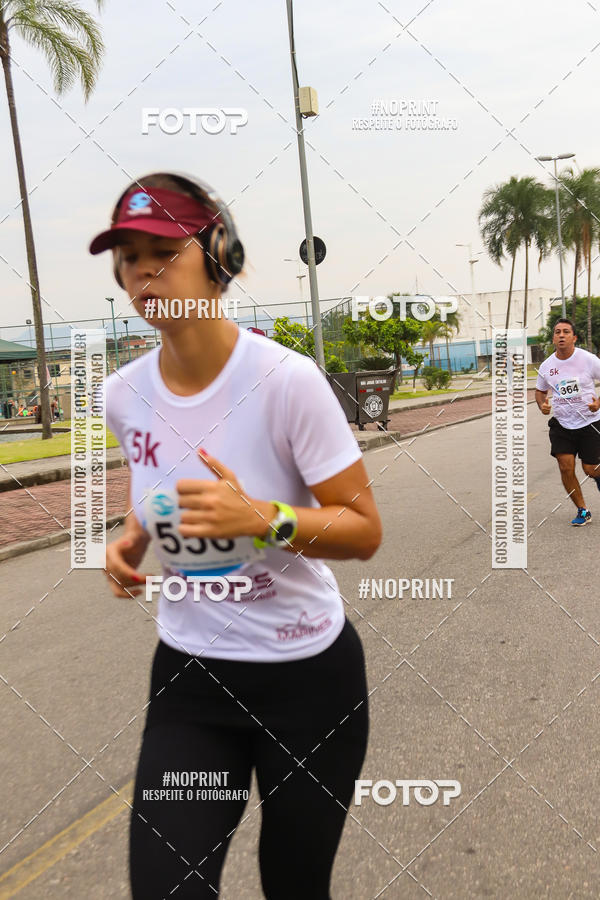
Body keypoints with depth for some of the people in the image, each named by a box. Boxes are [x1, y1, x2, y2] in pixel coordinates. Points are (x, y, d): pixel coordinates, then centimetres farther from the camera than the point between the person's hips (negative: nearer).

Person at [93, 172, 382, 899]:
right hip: (187, 675, 4)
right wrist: (130, 542, -4)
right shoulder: (124, 394, -4)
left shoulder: (286, 380, -20)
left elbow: (364, 532, -15)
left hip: (308, 674, -3)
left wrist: (264, 518, -32)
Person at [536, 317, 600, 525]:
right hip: (561, 424, 3)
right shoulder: (546, 366, -1)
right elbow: (540, 390, 15)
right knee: (566, 467, -8)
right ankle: (582, 511, 9)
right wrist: (542, 404, -5)